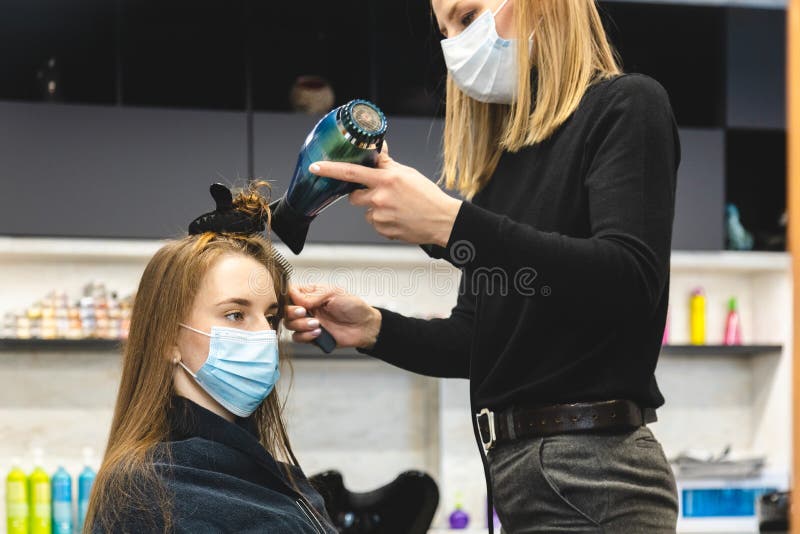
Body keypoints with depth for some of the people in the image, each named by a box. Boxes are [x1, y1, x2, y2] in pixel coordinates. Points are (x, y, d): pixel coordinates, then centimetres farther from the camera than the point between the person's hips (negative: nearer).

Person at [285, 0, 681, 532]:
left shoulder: (625, 106, -3)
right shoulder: (502, 159, 19)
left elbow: (630, 283, -19)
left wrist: (450, 224, -25)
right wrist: (374, 328, 1)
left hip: (594, 469, -7)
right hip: (516, 467, 7)